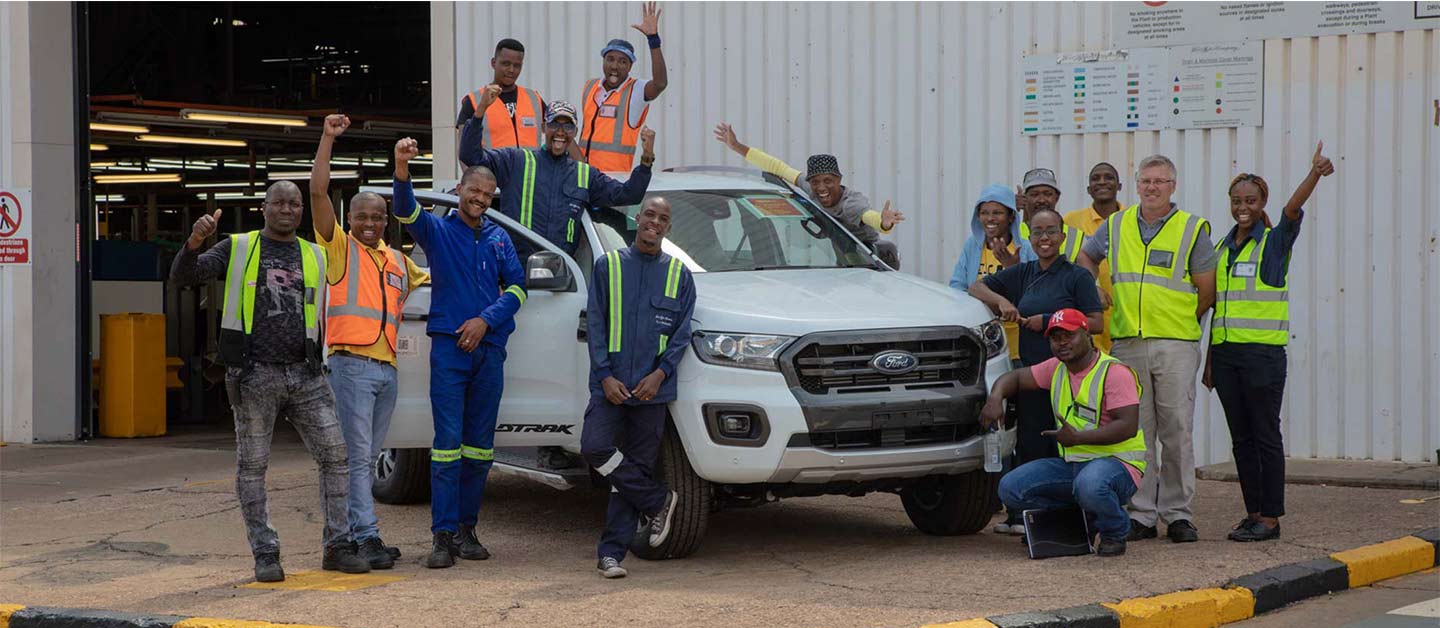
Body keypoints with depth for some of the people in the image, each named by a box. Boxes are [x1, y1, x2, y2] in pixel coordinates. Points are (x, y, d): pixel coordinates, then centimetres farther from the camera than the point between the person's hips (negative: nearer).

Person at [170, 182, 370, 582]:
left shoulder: (315, 257, 16)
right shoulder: (238, 249, 6)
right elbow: (183, 277, -4)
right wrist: (195, 242, -22)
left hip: (305, 374, 3)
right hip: (255, 374, -3)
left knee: (335, 455, -2)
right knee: (252, 466, 0)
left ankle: (338, 546, 6)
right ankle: (265, 554, 7)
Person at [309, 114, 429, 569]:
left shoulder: (397, 260, 20)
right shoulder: (340, 248, 3)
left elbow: (422, 279, 41)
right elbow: (318, 192, -7)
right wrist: (328, 139, -9)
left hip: (387, 368, 6)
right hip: (352, 364, -6)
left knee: (368, 458, 9)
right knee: (358, 455, -10)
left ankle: (354, 534, 14)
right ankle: (367, 536, -13)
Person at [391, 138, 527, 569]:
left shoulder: (499, 238, 14)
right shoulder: (438, 230, 3)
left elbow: (516, 287, 10)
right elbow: (405, 211, -16)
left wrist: (486, 320, -7)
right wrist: (402, 169, -36)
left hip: (489, 350, 4)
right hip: (449, 349, -4)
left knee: (479, 447, 7)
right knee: (448, 444, -9)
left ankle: (466, 529, 15)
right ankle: (443, 535, -9)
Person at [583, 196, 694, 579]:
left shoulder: (679, 275, 10)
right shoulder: (608, 265, 8)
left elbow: (682, 332, 7)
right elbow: (595, 324, 3)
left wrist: (659, 374, -9)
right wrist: (605, 376, -8)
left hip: (652, 388, 0)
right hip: (610, 384, 0)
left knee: (637, 466, -1)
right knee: (595, 447, -20)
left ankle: (612, 552, 5)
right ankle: (658, 502, -1)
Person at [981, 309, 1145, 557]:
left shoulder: (1114, 372, -13)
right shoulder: (1056, 368, 9)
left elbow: (1128, 426, -22)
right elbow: (1015, 377, 19)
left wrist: (1077, 438, -29)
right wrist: (995, 398, -5)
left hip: (1118, 463, -7)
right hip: (1071, 464, 7)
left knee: (1089, 485, -42)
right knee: (1010, 488, -10)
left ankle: (1115, 534, -9)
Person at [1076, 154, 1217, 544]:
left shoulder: (1192, 230, 2)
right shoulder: (1116, 226, 11)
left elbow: (1207, 291, 3)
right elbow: (1086, 258, 27)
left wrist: (1179, 320, 1)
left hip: (1177, 346, -3)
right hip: (1127, 345, 3)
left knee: (1177, 431, -1)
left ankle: (1178, 513, 7)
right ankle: (1142, 514, 9)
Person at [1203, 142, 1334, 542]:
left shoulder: (1275, 241, -2)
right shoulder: (1223, 249, 13)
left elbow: (1293, 209, -22)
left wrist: (1315, 173, -40)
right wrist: (1210, 358, 15)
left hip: (1263, 351, -6)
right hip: (1226, 352, 6)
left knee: (1266, 435, -2)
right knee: (1241, 438, 8)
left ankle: (1271, 516, 2)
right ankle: (1253, 513, 15)